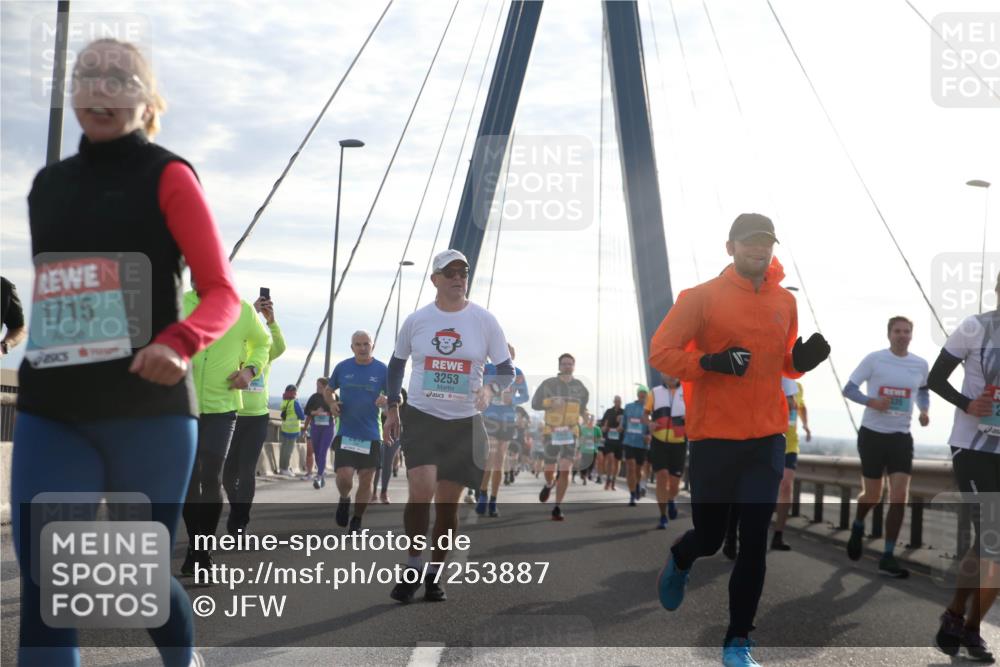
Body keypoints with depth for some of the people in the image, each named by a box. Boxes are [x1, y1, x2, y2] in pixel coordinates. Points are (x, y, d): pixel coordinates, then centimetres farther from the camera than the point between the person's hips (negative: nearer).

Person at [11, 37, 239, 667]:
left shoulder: (166, 175, 0)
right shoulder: (48, 184, 15)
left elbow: (224, 294, -7)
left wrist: (178, 343, -26)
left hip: (146, 408, -3)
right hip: (51, 410, 4)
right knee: (43, 581, -10)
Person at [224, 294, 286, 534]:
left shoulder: (265, 354, 2)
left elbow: (280, 347, -19)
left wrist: (271, 320, -32)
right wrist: (251, 312, -31)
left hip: (257, 418, 0)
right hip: (232, 416, 0)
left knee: (247, 472, -5)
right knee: (229, 471, 8)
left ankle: (238, 524, 0)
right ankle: (237, 510, 34)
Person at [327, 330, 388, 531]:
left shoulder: (382, 370, 0)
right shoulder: (342, 367, 3)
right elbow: (328, 390, 19)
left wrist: (386, 401, -19)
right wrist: (332, 404, -3)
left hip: (371, 435, 0)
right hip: (345, 433, 0)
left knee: (366, 480, 5)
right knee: (344, 477, -14)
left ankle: (357, 521, 22)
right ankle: (344, 499, 21)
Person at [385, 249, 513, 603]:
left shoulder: (484, 320, -3)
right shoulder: (417, 320, 0)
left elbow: (507, 369, 1)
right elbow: (397, 364, 15)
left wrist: (491, 389, -20)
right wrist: (392, 409, 11)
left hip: (464, 422, 1)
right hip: (421, 416, 0)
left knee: (448, 503, 5)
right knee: (421, 490, -18)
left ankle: (434, 573, 22)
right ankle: (413, 565, 2)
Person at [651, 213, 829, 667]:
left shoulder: (785, 302, 9)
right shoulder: (702, 297, -6)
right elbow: (660, 352, -8)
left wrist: (802, 361, -1)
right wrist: (710, 363, -23)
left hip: (767, 440, 3)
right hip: (713, 440, -3)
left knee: (754, 543, -2)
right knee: (710, 536, 9)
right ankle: (680, 561, 46)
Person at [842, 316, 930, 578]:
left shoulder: (920, 365, 3)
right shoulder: (874, 359, -9)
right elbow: (849, 388, -6)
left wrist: (924, 411, 2)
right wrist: (871, 401, -24)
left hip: (901, 437, 3)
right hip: (872, 434, -3)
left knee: (899, 497, -9)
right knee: (873, 496, 6)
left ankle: (887, 557, -4)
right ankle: (858, 526, 40)